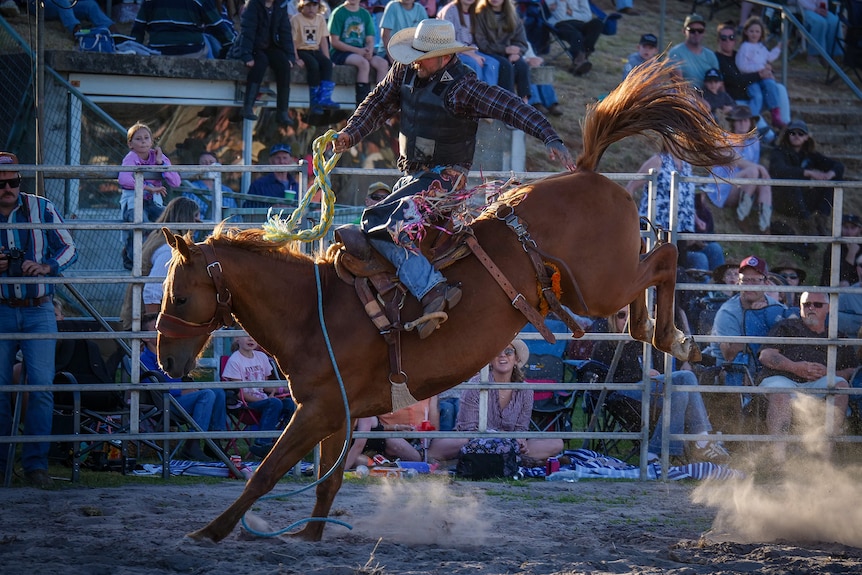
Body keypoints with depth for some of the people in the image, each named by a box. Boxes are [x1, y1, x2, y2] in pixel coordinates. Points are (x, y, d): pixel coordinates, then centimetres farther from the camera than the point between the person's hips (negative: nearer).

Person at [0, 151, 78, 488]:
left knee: (42, 385, -7)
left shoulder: (41, 208, 2)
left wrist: (47, 266, -15)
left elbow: (69, 249, 5)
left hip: (38, 311, 0)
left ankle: (35, 463, -2)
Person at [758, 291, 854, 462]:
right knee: (780, 395, -37)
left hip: (817, 384, 2)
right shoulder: (786, 327, 23)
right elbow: (766, 356, 8)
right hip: (780, 378, -2)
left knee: (841, 385, -28)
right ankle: (778, 453, -48)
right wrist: (795, 367, -8)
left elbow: (851, 371, 18)